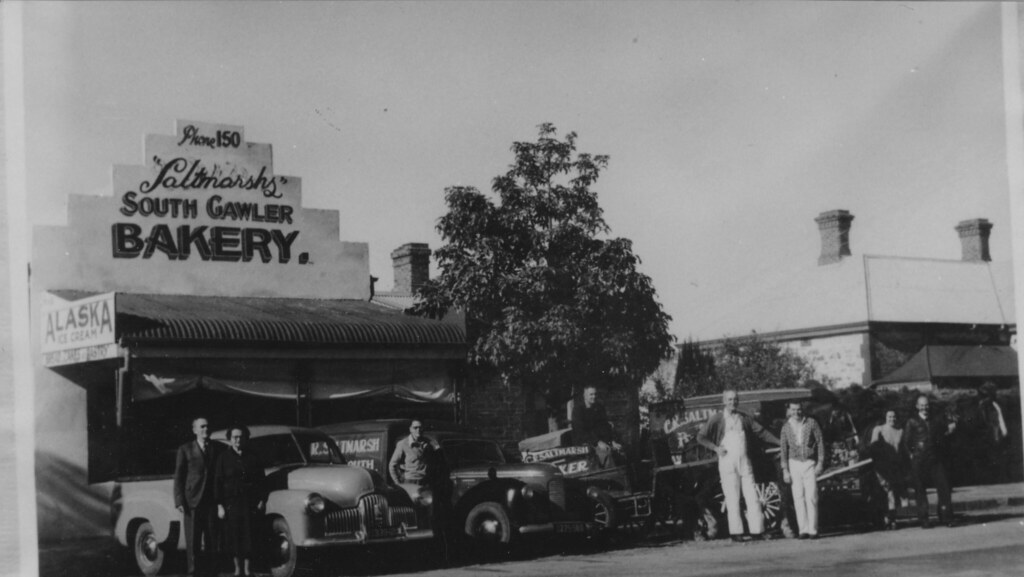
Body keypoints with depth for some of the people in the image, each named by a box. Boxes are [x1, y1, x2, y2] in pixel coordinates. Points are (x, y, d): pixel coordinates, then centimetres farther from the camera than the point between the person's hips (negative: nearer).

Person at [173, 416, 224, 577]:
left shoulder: (219, 449, 10)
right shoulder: (185, 450, 6)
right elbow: (178, 477, 4)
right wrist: (179, 501, -6)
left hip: (213, 502, 1)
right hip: (192, 502, -1)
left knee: (212, 540, 0)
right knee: (193, 541, -2)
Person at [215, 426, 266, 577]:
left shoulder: (252, 457, 5)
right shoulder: (224, 458, 3)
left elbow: (261, 480, 7)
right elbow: (218, 483, 1)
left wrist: (261, 500, 0)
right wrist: (219, 505, -6)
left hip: (250, 504, 0)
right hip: (231, 503, 0)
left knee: (249, 536, -1)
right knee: (233, 537, 2)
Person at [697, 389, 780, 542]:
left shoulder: (744, 418, 13)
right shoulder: (717, 419, 3)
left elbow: (761, 432, 16)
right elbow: (701, 437, 4)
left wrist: (780, 442, 10)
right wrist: (716, 448, -8)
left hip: (744, 461, 3)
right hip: (727, 462, -3)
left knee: (752, 496, -3)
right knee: (732, 498, -3)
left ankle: (756, 530, 0)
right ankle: (736, 532, 0)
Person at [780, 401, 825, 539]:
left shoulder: (812, 423, 0)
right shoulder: (786, 427, 6)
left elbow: (820, 443, 2)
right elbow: (784, 449, 8)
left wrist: (820, 463, -5)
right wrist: (785, 470, 3)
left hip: (810, 463, -2)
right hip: (794, 463, 2)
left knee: (811, 497, -7)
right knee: (798, 498, -2)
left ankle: (813, 529, -6)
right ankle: (803, 529, 0)